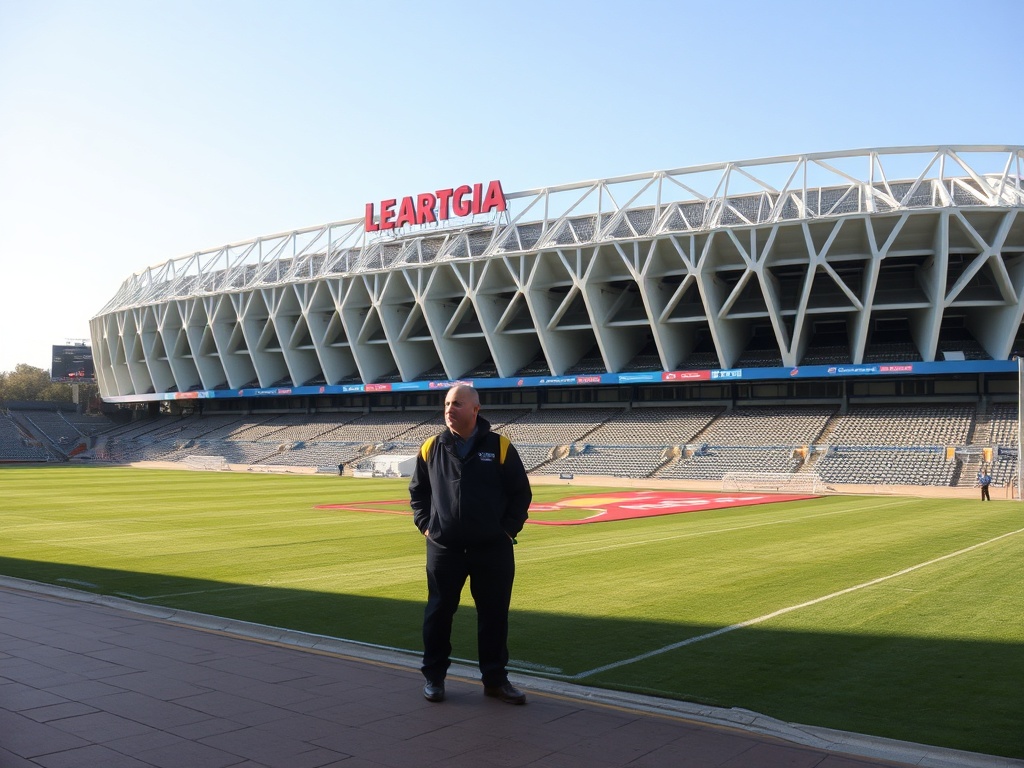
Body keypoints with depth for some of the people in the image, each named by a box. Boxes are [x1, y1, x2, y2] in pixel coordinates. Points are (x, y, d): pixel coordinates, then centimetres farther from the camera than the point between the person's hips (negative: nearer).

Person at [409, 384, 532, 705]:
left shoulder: (500, 447, -3)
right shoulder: (431, 448, 3)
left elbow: (521, 492, 4)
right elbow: (417, 491, 15)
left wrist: (510, 529, -2)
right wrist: (424, 524, 5)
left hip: (493, 549, -1)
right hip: (443, 548, 1)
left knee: (494, 615, 7)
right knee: (438, 612, 8)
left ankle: (495, 679, 21)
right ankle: (433, 676, 24)